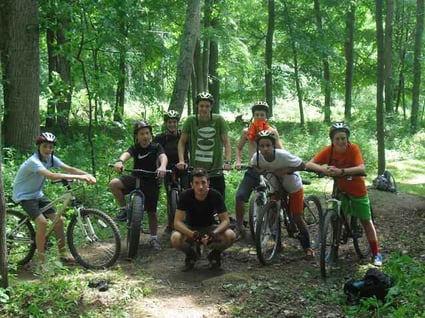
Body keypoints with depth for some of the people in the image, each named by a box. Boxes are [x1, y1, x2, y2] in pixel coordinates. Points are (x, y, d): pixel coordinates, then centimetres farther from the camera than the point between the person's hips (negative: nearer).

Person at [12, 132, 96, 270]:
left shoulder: (51, 158, -5)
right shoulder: (34, 161, -29)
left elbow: (69, 168, -12)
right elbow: (52, 176, -43)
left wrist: (87, 175, -30)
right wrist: (78, 177, -47)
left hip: (37, 194, 8)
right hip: (24, 196, -8)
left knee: (58, 220, 0)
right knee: (42, 222, -25)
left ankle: (63, 254, 15)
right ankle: (41, 261, -16)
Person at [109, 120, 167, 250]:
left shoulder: (156, 147, -6)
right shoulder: (135, 148, -3)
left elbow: (163, 156, -26)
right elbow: (126, 154, -25)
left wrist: (162, 167, -50)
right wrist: (120, 161, -50)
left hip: (151, 182, -1)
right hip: (135, 179, 1)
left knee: (151, 211, 4)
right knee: (113, 184, -24)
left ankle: (154, 239, 18)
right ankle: (124, 209, -8)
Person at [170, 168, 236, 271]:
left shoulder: (216, 196, -19)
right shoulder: (186, 196, -21)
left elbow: (226, 220, -19)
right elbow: (177, 222, -24)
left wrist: (214, 233, -39)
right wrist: (192, 234, -43)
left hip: (209, 228, 1)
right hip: (191, 228, 0)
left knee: (230, 235, -29)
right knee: (175, 238, -33)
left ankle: (215, 254, 4)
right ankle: (191, 254, 2)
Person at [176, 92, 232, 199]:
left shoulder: (219, 120, -4)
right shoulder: (191, 121, -2)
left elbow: (226, 142, -5)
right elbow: (182, 142, 3)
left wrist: (227, 162, -18)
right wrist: (181, 161, -11)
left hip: (215, 171, 0)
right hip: (195, 171, 0)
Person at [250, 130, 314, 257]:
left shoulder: (283, 155, -36)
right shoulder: (257, 156, -24)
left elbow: (302, 166, -26)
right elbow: (254, 166, -1)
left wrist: (285, 170, -35)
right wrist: (260, 171, -22)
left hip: (293, 186, -4)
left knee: (297, 218, -2)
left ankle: (308, 247, 15)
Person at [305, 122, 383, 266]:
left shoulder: (353, 148, -24)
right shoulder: (328, 150, -18)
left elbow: (362, 169, -37)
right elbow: (309, 164, -24)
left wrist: (341, 171, -51)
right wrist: (323, 169, -44)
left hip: (357, 190, -2)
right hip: (339, 190, 2)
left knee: (366, 221, 8)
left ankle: (376, 253, 19)